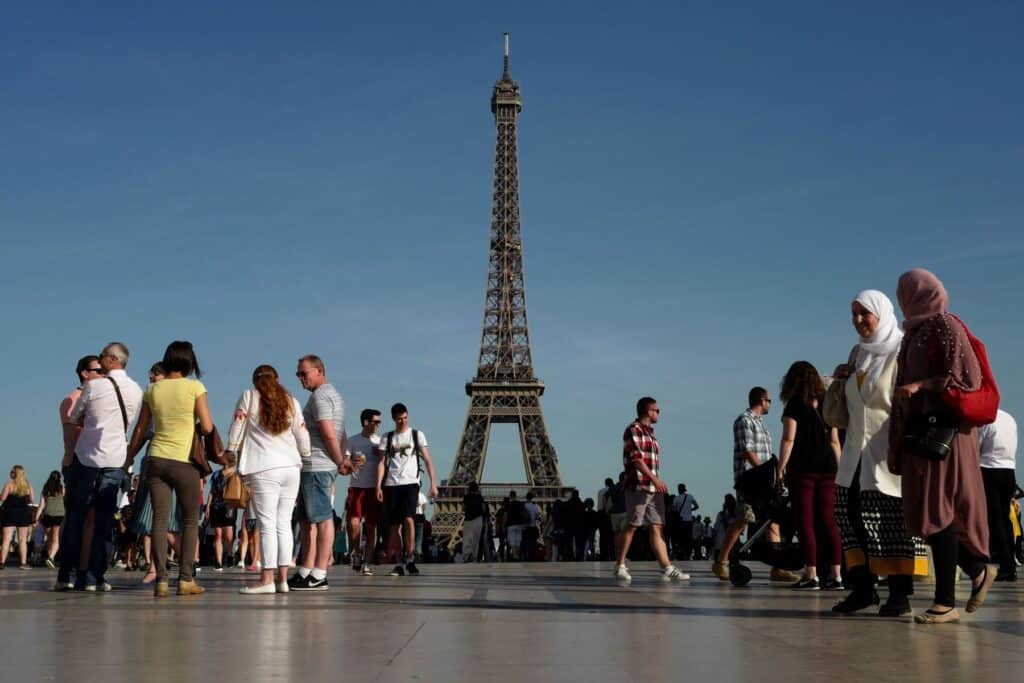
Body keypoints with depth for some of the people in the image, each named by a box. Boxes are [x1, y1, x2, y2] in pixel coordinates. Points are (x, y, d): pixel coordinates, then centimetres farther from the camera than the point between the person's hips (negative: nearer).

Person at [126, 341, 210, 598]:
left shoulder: (153, 389, 6)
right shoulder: (195, 387, -5)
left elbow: (140, 430, 9)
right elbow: (207, 427, -8)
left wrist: (128, 461, 20)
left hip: (156, 459, 3)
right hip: (184, 461, -3)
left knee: (160, 520, 3)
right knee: (190, 521, 8)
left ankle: (161, 580, -2)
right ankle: (186, 579, 3)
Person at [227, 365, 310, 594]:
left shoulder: (249, 397, 4)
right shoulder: (291, 401, 14)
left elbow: (237, 428, 2)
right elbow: (302, 437, 13)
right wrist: (306, 460, 23)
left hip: (264, 469, -4)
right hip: (291, 467, 4)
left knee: (267, 524, -5)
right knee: (284, 524, 7)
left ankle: (267, 580, -9)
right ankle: (282, 578, 6)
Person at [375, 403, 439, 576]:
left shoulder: (417, 435, 8)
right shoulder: (387, 438, 12)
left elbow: (427, 460, 6)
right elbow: (382, 463, 6)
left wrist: (433, 483, -2)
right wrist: (378, 486, -5)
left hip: (410, 483, -2)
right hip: (391, 484, 2)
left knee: (408, 519, -19)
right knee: (395, 525, 3)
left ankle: (410, 559, -10)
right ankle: (398, 564, 9)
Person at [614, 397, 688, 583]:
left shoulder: (650, 433, 21)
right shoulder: (633, 430, -6)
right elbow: (636, 458, -16)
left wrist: (656, 482, 17)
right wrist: (655, 479, -22)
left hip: (653, 487, 9)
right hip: (638, 485, -8)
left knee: (656, 527, 2)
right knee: (632, 526, -4)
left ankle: (667, 569, -2)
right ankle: (620, 566, 4)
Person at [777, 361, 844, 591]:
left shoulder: (795, 405, -3)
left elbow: (788, 439, -9)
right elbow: (834, 441, 12)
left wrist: (780, 468, -5)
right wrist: (839, 469, 17)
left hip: (802, 469, -5)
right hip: (827, 468, 5)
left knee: (805, 521, -2)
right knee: (828, 521, 6)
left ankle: (811, 575, -6)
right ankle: (835, 575, 4)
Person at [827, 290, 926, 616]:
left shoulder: (901, 351, -6)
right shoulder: (858, 353, 17)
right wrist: (840, 380, 6)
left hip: (888, 452, -7)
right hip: (858, 450, 7)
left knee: (894, 520, -5)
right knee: (849, 511, 2)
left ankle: (899, 593, 0)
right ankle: (863, 586, 9)